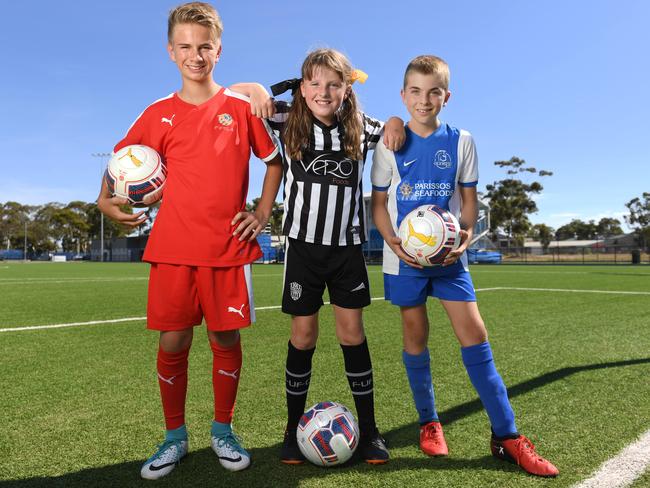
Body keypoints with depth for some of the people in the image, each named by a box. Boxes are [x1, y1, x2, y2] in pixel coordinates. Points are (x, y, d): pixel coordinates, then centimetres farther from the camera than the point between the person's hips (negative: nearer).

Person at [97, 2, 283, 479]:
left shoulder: (241, 108, 5)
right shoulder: (159, 114, 7)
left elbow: (274, 161, 14)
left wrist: (262, 213, 5)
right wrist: (107, 199, -2)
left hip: (229, 247, -1)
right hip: (173, 248, 1)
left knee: (226, 338, 4)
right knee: (173, 342, 4)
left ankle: (223, 432, 24)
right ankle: (175, 437, 23)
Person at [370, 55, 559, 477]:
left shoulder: (461, 142, 3)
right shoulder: (390, 145, 0)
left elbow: (469, 197, 7)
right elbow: (379, 202, 1)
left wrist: (467, 234, -12)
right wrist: (394, 243, -14)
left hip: (449, 255, 1)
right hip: (404, 258, 0)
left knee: (474, 332, -4)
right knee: (416, 335, 7)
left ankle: (507, 435, 5)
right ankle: (429, 423, 25)